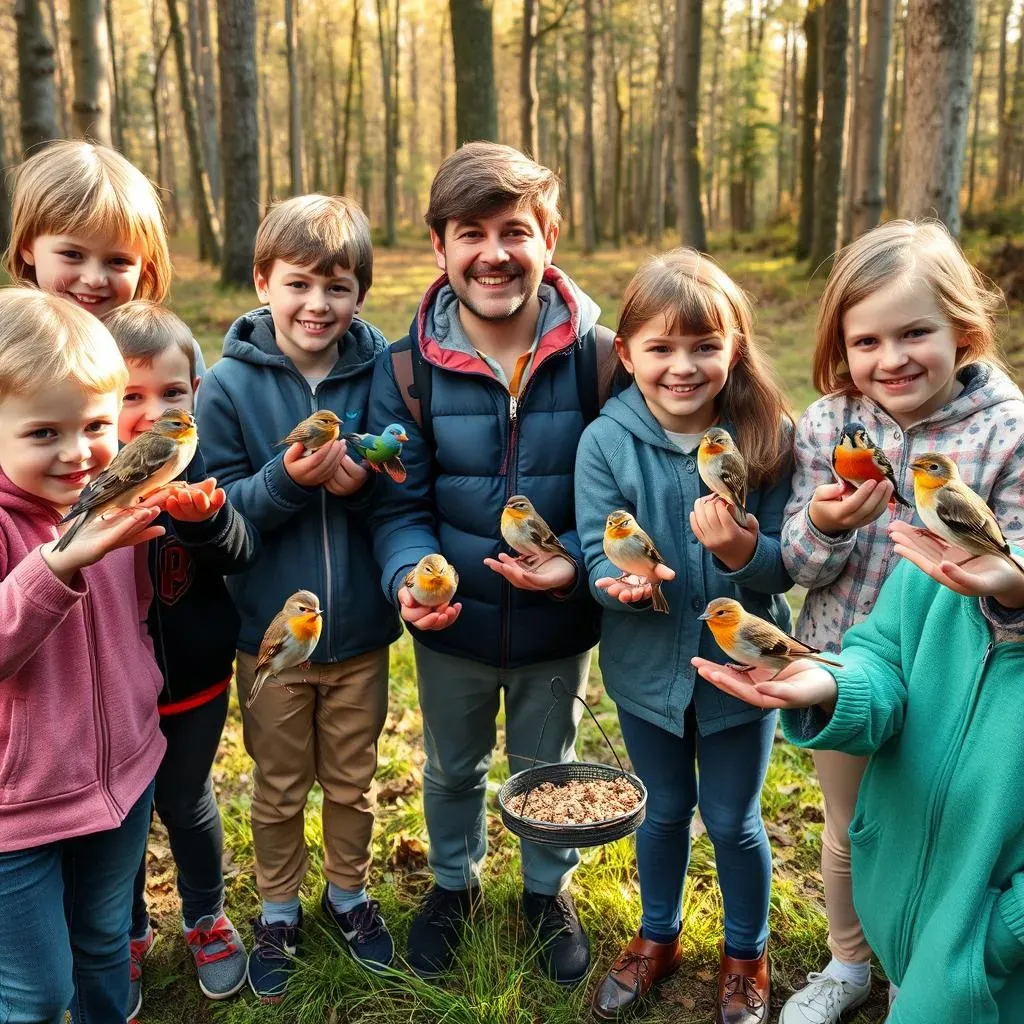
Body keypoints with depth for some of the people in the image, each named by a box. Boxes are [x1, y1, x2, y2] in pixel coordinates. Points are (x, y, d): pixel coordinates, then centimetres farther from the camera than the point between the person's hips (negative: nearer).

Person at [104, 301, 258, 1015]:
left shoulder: (205, 465, -10)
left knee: (187, 804, 20)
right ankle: (128, 935, 44)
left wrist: (204, 519, -38)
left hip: (195, 682, 1)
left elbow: (242, 554, -20)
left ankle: (206, 918, 46)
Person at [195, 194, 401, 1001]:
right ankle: (278, 910, 41)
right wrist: (287, 479, -26)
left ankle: (349, 892, 44)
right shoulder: (229, 385, -10)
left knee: (353, 781, 19)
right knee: (279, 786, 18)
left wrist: (361, 483, -24)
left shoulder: (382, 372, -9)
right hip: (269, 630, -1)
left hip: (360, 630, 1)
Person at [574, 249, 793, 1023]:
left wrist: (743, 552, -33)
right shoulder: (606, 441, -14)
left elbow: (785, 566, -12)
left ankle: (746, 955, 44)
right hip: (647, 666, 1)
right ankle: (658, 938, 49)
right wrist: (622, 576, -35)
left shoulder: (770, 438, -15)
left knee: (733, 819, 16)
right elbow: (597, 550, -13)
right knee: (664, 810, 22)